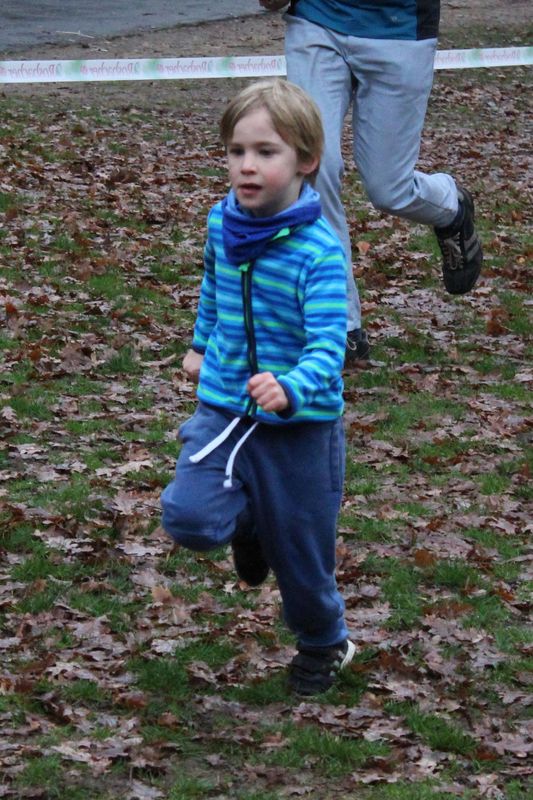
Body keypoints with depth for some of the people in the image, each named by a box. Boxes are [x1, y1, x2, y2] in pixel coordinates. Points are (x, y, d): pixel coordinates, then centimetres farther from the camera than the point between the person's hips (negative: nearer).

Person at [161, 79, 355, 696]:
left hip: (300, 424, -4)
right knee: (188, 517, -16)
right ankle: (249, 521, 20)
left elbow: (328, 345, -29)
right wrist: (201, 346, 30)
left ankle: (324, 643, 39)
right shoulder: (222, 223, -4)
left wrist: (291, 389, -48)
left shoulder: (319, 251, -22)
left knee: (301, 552, 9)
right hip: (225, 406, 4)